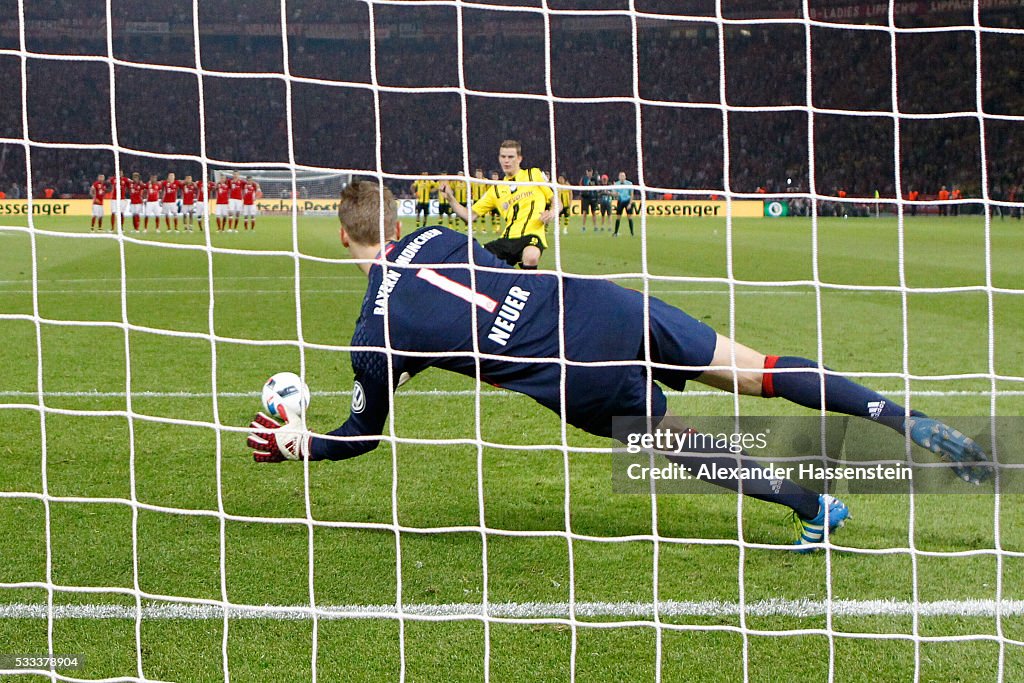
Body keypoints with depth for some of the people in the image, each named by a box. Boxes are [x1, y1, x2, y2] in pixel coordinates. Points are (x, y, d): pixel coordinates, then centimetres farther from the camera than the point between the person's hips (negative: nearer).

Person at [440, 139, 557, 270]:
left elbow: (555, 200, 13)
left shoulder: (534, 175, 11)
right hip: (507, 239, 5)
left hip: (531, 235, -5)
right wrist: (450, 198, 2)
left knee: (530, 256, -39)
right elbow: (468, 215, 17)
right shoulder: (496, 190, 19)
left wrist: (552, 213, -10)